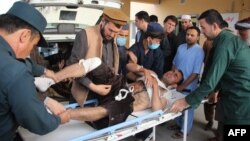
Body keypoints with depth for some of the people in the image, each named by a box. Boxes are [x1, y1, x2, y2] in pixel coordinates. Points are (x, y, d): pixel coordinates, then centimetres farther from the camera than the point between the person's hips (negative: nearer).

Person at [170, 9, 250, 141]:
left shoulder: (225, 43, -23)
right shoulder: (228, 38, 8)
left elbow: (211, 79, -27)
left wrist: (187, 101, -21)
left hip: (239, 99, -9)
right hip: (238, 95, 9)